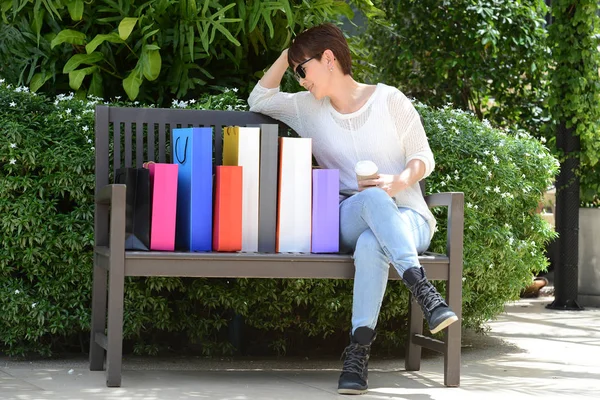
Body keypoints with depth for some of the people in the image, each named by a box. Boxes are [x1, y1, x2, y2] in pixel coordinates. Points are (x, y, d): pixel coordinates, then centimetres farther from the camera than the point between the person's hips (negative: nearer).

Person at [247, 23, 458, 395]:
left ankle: (359, 351, -48)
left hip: (407, 219, -1)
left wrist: (399, 181, -18)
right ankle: (423, 290, -52)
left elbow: (424, 158, 4)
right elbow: (259, 100, 27)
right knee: (372, 198, -38)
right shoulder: (309, 108, 18)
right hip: (347, 221, 2)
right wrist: (286, 55, 17)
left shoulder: (390, 100, 6)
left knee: (371, 244, -40)